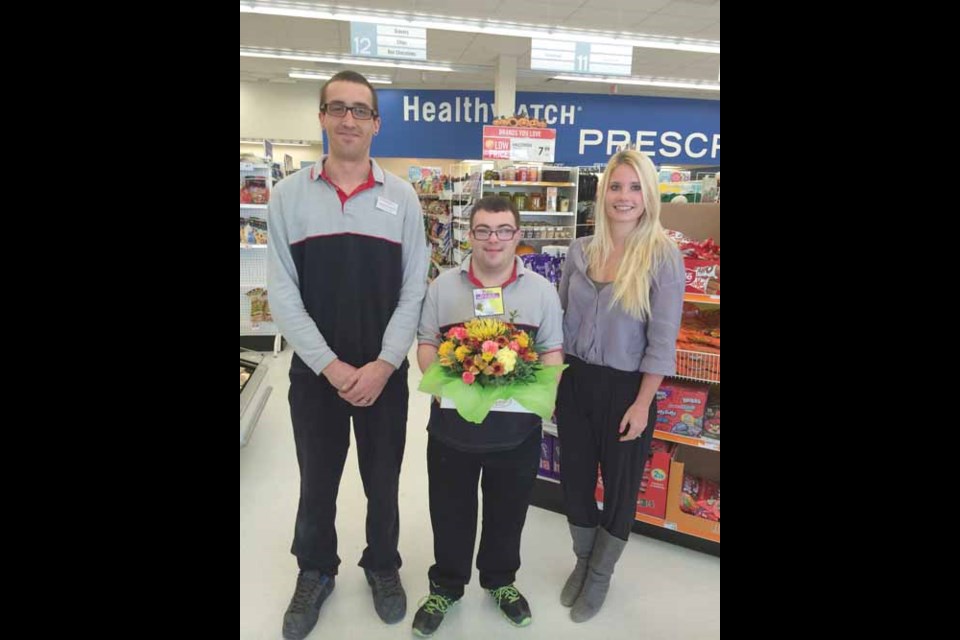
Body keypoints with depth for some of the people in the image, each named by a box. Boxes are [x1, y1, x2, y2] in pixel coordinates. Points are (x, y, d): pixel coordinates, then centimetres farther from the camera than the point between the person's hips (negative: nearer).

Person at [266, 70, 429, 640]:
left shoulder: (402, 197, 0)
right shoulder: (289, 195, 0)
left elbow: (414, 291, -3)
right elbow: (283, 293, -4)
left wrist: (382, 365, -12)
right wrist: (329, 365, -12)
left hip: (386, 372, 0)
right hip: (314, 371, 0)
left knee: (383, 480, 15)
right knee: (317, 481, 16)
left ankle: (383, 566, 39)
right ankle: (316, 571, 40)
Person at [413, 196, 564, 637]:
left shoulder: (541, 290, 0)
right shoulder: (444, 286, 0)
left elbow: (552, 350, 3)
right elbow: (426, 343, 3)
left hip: (517, 428, 1)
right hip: (452, 424, 0)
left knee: (508, 512, 19)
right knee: (450, 512, 16)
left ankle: (501, 580, 45)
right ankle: (445, 585, 40)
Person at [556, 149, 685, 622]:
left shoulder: (663, 256, -11)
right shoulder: (580, 250, 0)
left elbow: (662, 342, -11)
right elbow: (560, 320, 7)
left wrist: (642, 404, -13)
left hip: (625, 388, -3)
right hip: (575, 382, 4)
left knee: (620, 486, 14)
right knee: (574, 478, 16)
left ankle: (600, 576, 39)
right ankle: (582, 561, 43)